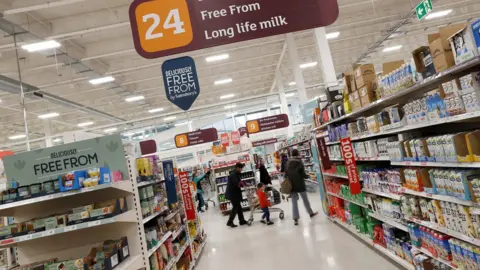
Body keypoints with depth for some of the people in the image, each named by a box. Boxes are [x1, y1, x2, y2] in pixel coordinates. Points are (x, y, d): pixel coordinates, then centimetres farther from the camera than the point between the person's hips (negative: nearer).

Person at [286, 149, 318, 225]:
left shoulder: (288, 163, 1)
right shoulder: (300, 162, -11)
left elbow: (286, 174, 3)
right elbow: (303, 174, -13)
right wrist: (307, 176, 7)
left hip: (291, 185, 3)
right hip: (300, 185, -2)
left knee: (294, 202, 4)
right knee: (305, 199, 15)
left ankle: (295, 218, 0)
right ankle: (311, 213, 32)